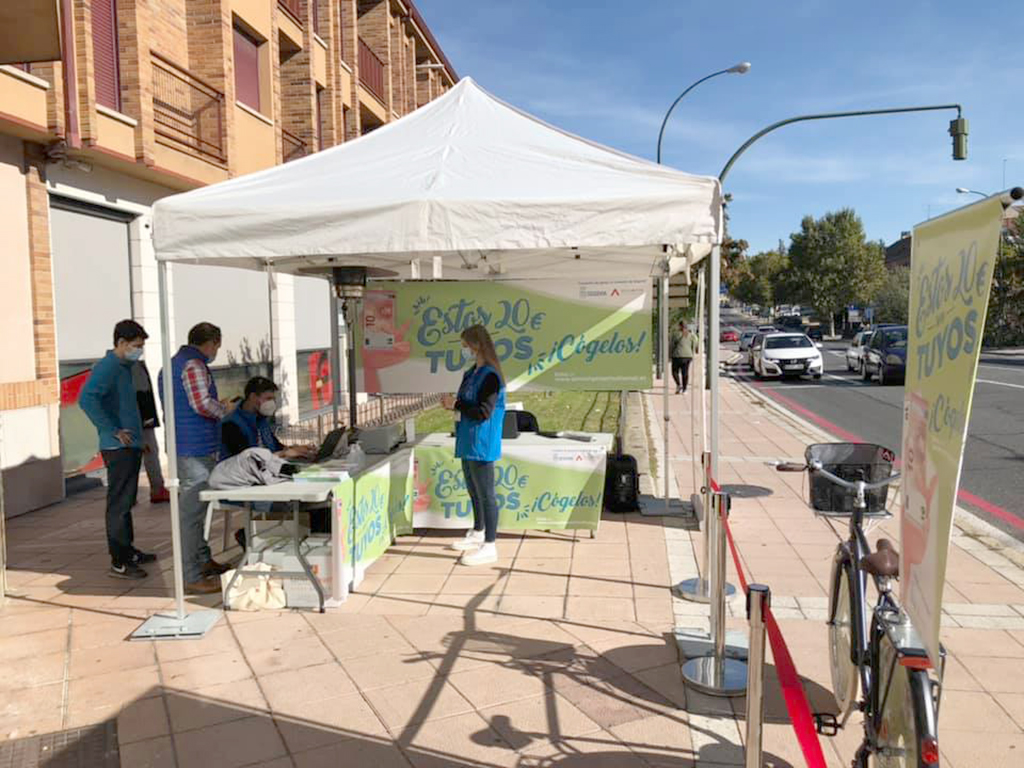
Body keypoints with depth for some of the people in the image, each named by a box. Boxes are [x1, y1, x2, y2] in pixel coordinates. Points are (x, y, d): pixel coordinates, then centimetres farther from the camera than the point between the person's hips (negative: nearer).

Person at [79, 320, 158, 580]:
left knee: (126, 502, 17)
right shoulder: (107, 367, -13)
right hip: (118, 448, -10)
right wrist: (113, 431, -23)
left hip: (130, 446, 10)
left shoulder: (125, 367, 16)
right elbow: (86, 399, -27)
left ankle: (128, 551, 28)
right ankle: (119, 562, 1)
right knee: (119, 504, -5)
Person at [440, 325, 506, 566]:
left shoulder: (490, 376, -18)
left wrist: (456, 404, -15)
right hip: (468, 443, 10)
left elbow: (484, 411, -22)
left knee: (485, 493, -2)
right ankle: (477, 534, 39)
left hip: (482, 445, -10)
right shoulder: (472, 373, 11)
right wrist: (453, 404, 2)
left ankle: (490, 546, 6)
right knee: (473, 490, 22)